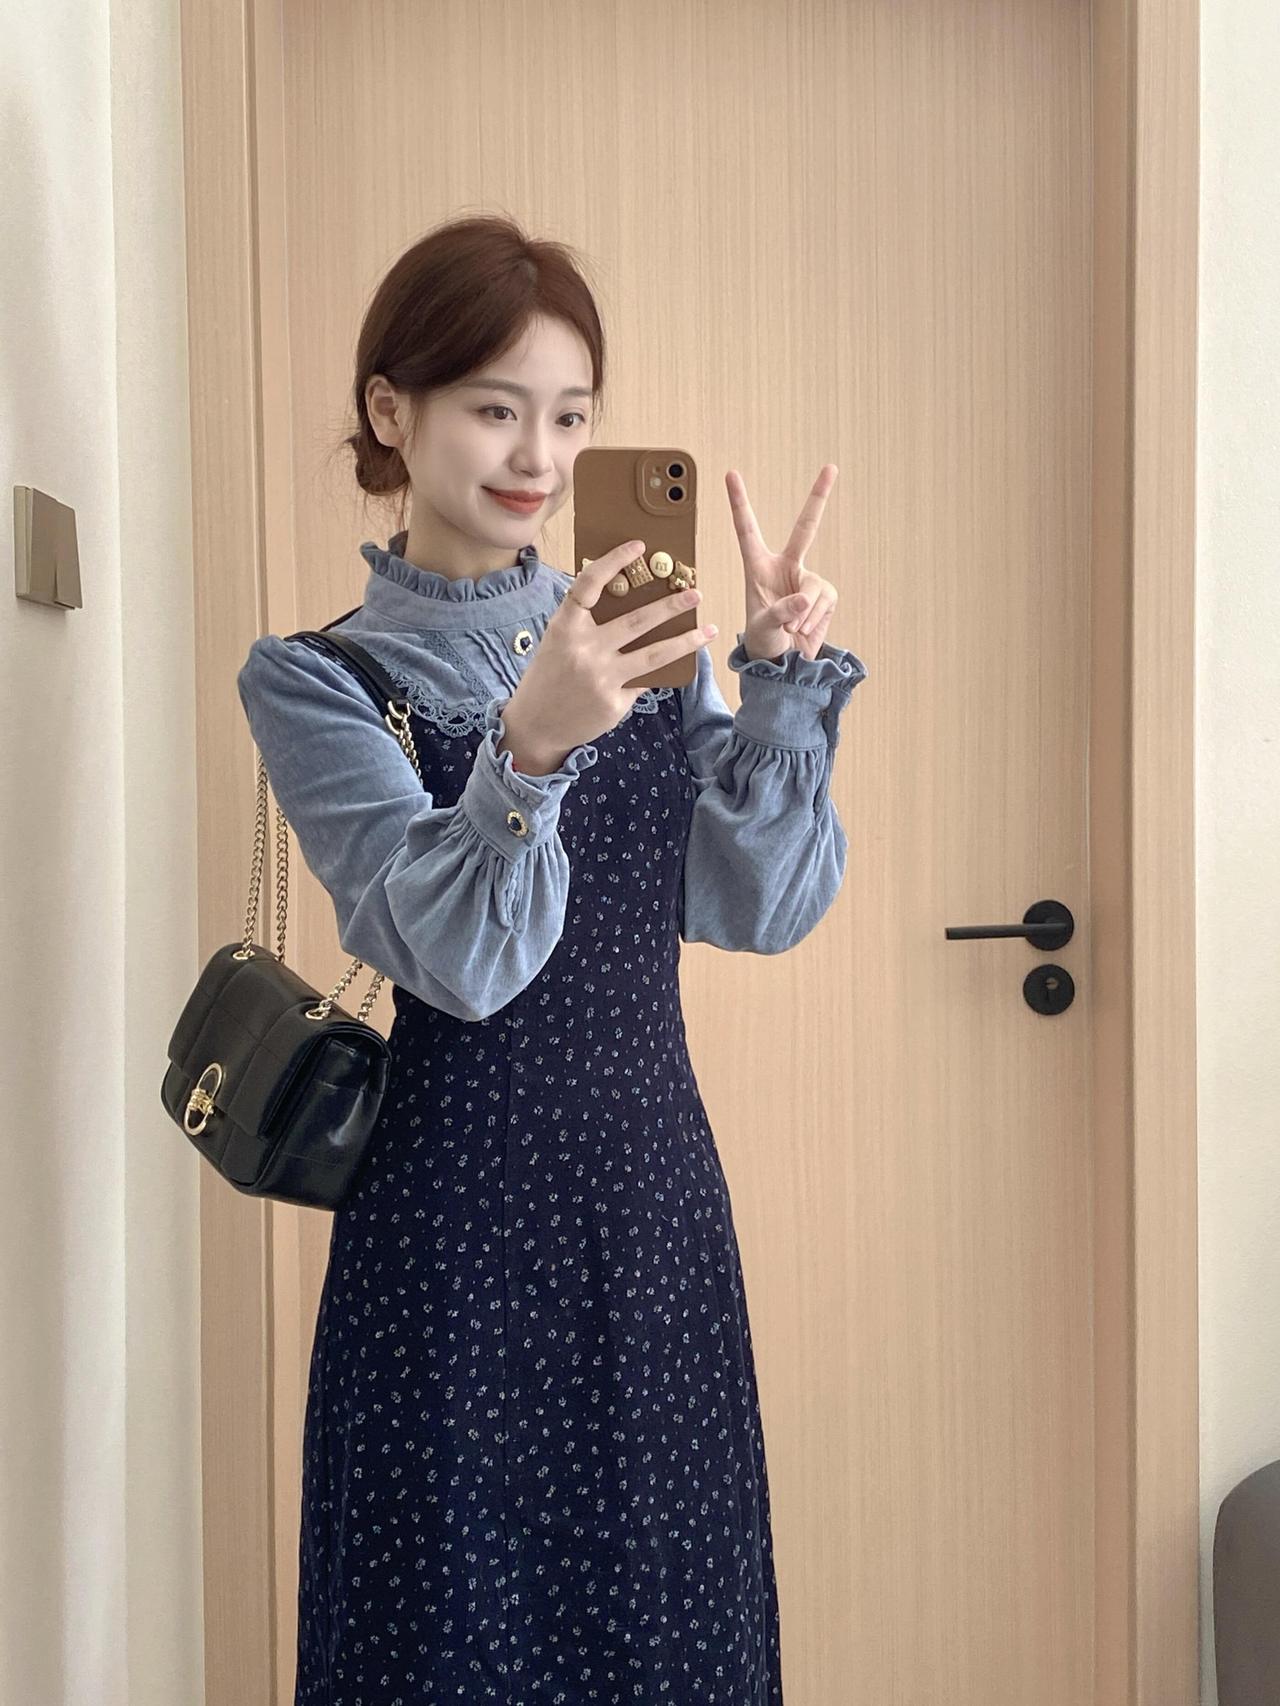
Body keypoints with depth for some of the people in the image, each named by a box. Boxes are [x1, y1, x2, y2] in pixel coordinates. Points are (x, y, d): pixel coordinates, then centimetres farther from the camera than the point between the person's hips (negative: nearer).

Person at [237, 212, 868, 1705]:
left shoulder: (637, 638, 8)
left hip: (656, 1193, 4)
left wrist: (787, 683, -12)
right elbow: (461, 960, -17)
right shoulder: (315, 681, -5)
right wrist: (526, 750, -34)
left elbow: (763, 909, 1)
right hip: (462, 1217, -4)